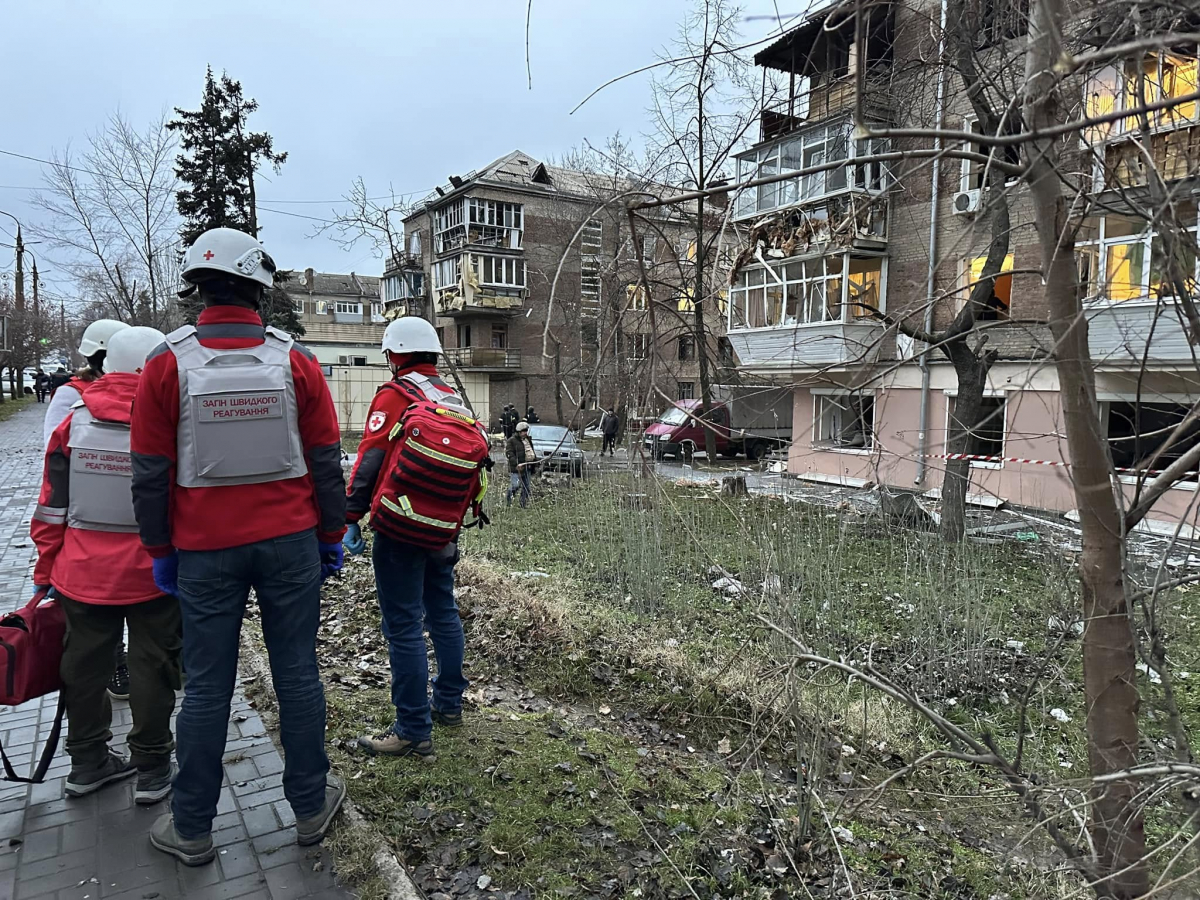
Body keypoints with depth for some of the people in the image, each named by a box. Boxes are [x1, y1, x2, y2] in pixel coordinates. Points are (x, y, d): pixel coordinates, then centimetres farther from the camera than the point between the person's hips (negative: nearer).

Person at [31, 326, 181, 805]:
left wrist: (47, 569, 14)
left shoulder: (74, 421, 0)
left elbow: (52, 508, 4)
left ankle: (88, 762, 33)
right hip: (152, 574, -4)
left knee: (85, 663, 18)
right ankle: (151, 768, 20)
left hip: (83, 574, 4)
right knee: (152, 667, 9)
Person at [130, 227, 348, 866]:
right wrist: (331, 537, 9)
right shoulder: (295, 360, -3)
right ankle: (311, 806, 25)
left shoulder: (167, 363, -4)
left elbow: (150, 472, -1)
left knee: (206, 688, 11)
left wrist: (160, 550, 9)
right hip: (290, 544, 0)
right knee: (297, 676, 10)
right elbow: (325, 460, -1)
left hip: (205, 551, 0)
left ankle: (191, 829, 26)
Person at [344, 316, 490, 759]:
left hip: (399, 530, -7)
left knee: (403, 627, -2)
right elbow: (476, 460, 15)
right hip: (442, 533, 8)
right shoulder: (454, 400, 12)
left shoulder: (394, 395, -7)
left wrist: (351, 518, -11)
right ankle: (449, 703, 33)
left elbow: (369, 460, -14)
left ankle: (414, 731, 5)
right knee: (443, 611, 20)